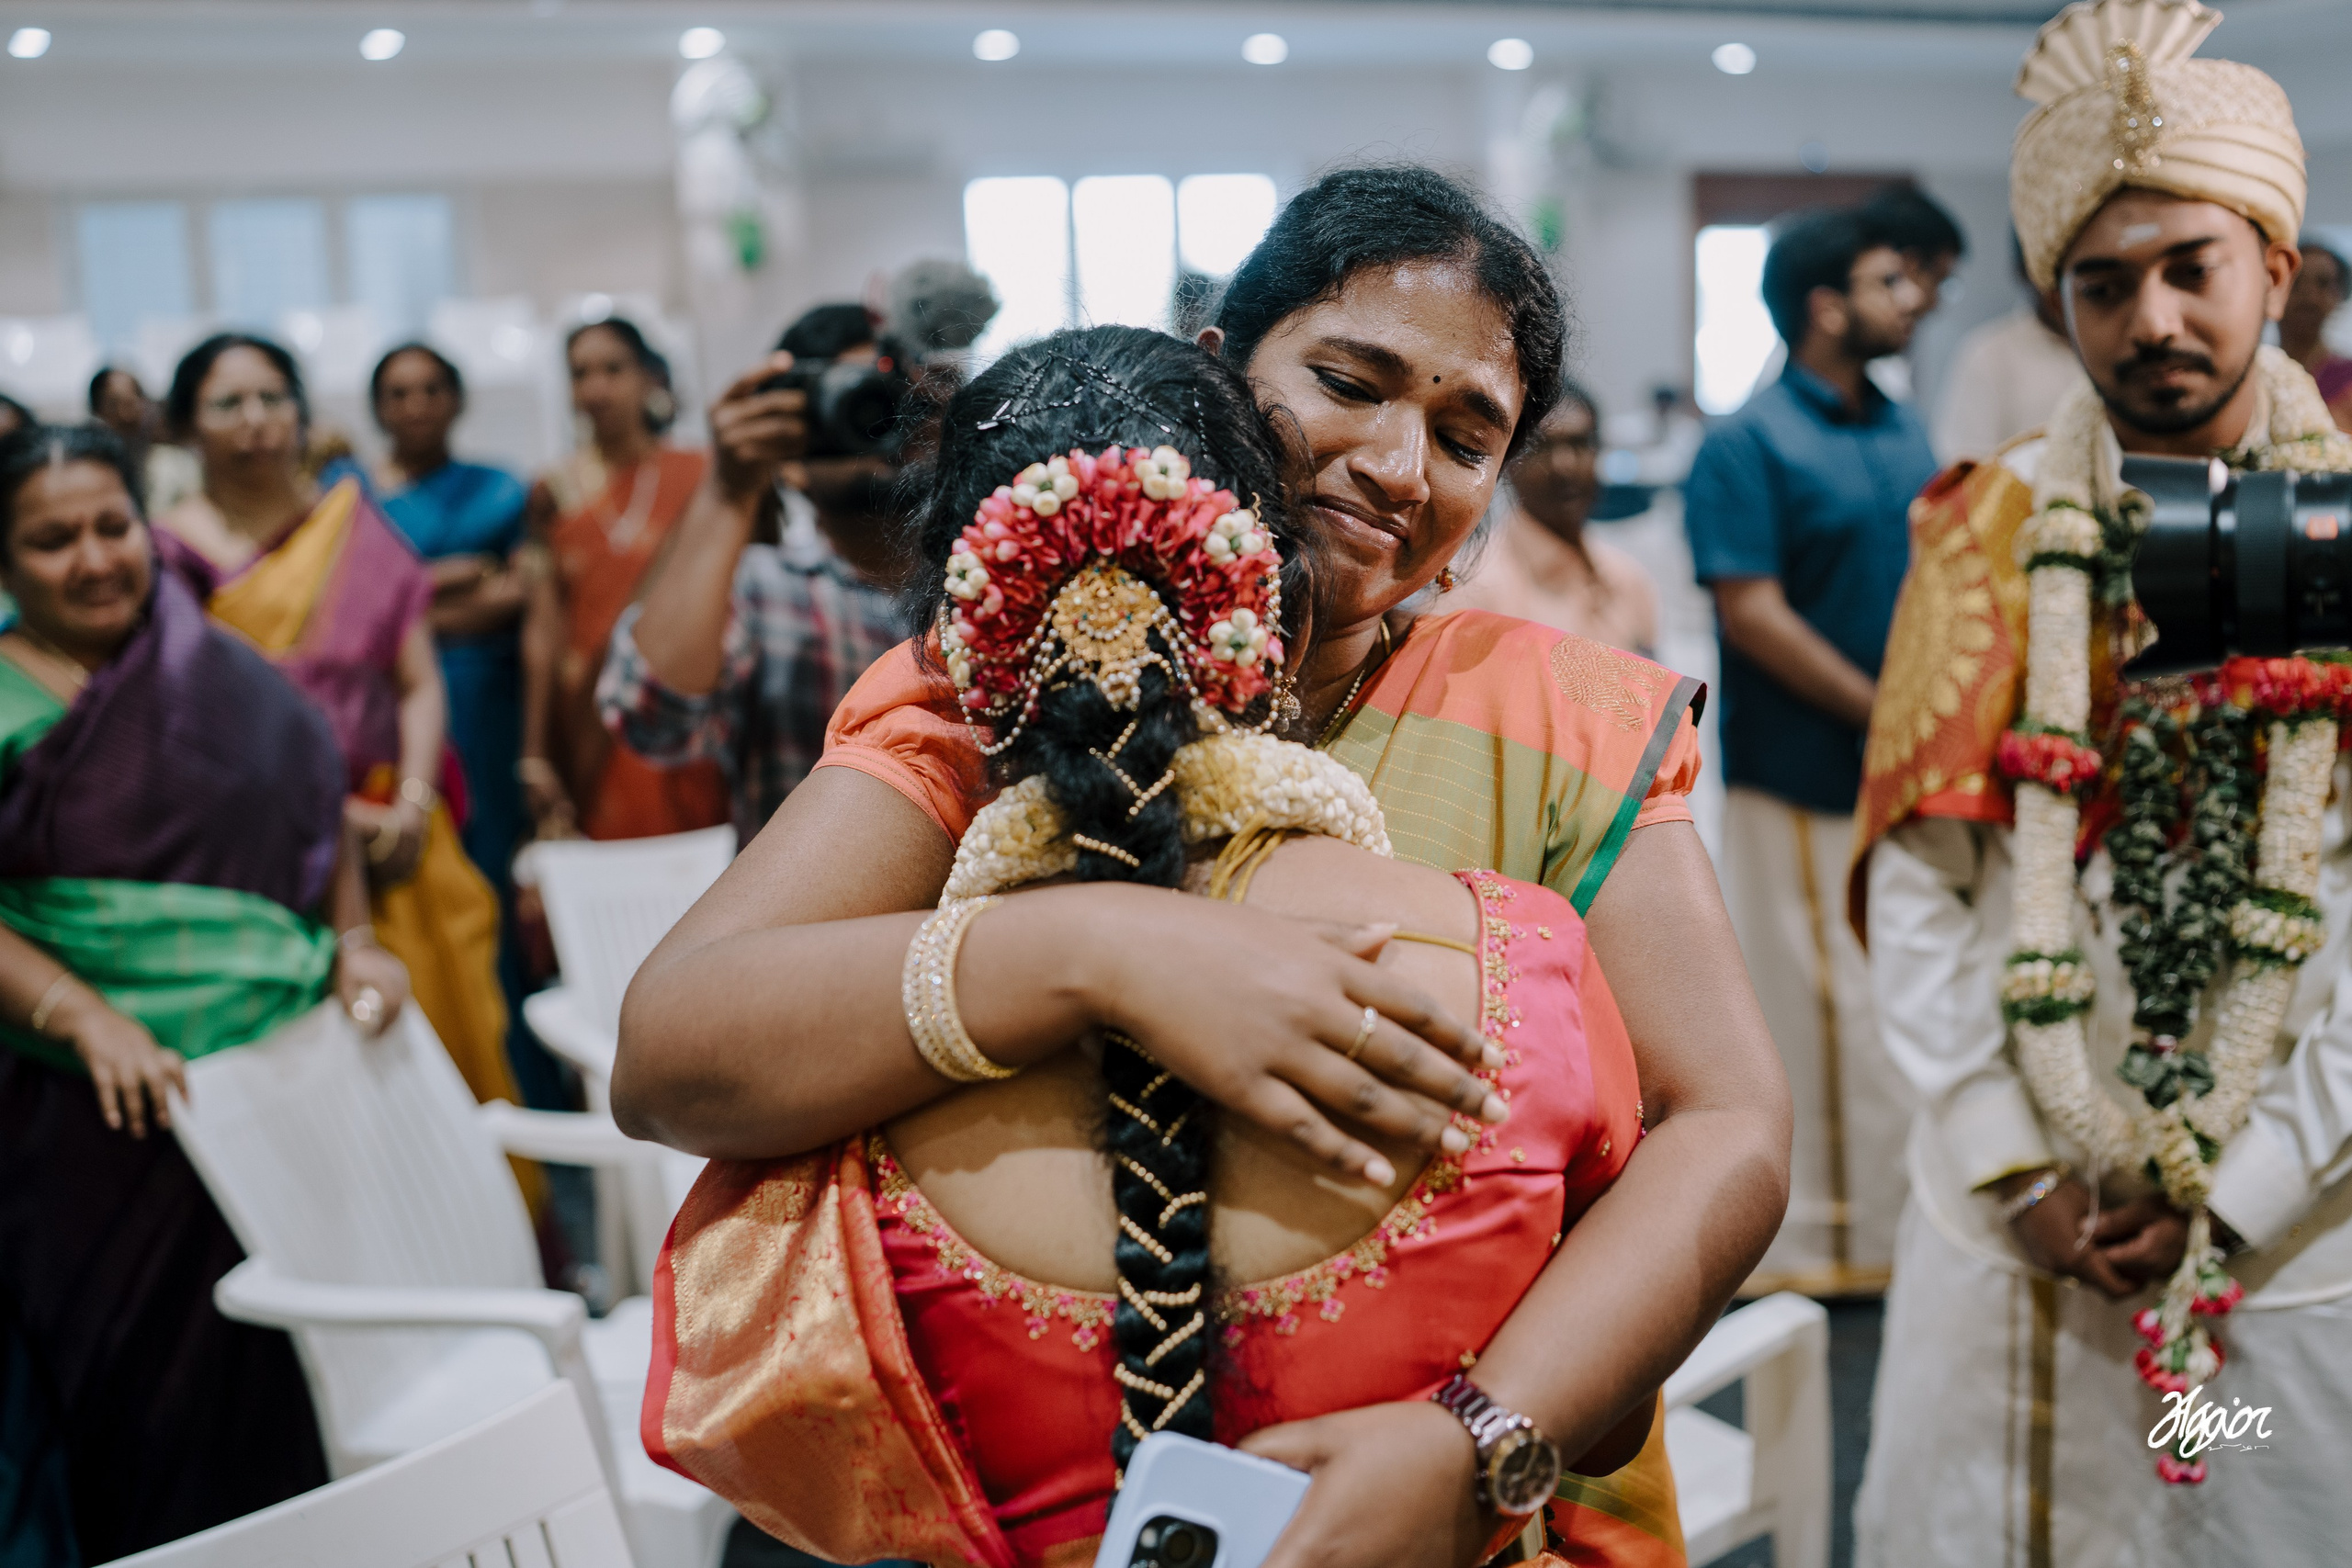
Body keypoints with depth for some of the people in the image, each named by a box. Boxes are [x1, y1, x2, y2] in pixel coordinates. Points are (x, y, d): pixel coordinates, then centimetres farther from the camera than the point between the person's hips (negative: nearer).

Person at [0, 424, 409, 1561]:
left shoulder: (220, 670, 7)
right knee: (145, 1372, 5)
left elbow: (322, 806, 17)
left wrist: (356, 943, 5)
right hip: (111, 1113, -3)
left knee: (282, 1364, 12)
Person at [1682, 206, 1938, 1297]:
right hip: (1804, 777, -8)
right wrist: (1885, 714, -17)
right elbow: (1751, 613, -17)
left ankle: (1890, 1220, 31)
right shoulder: (1749, 446, -11)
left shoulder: (1904, 431, 13)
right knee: (1818, 1002, 0)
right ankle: (1813, 1239, 13)